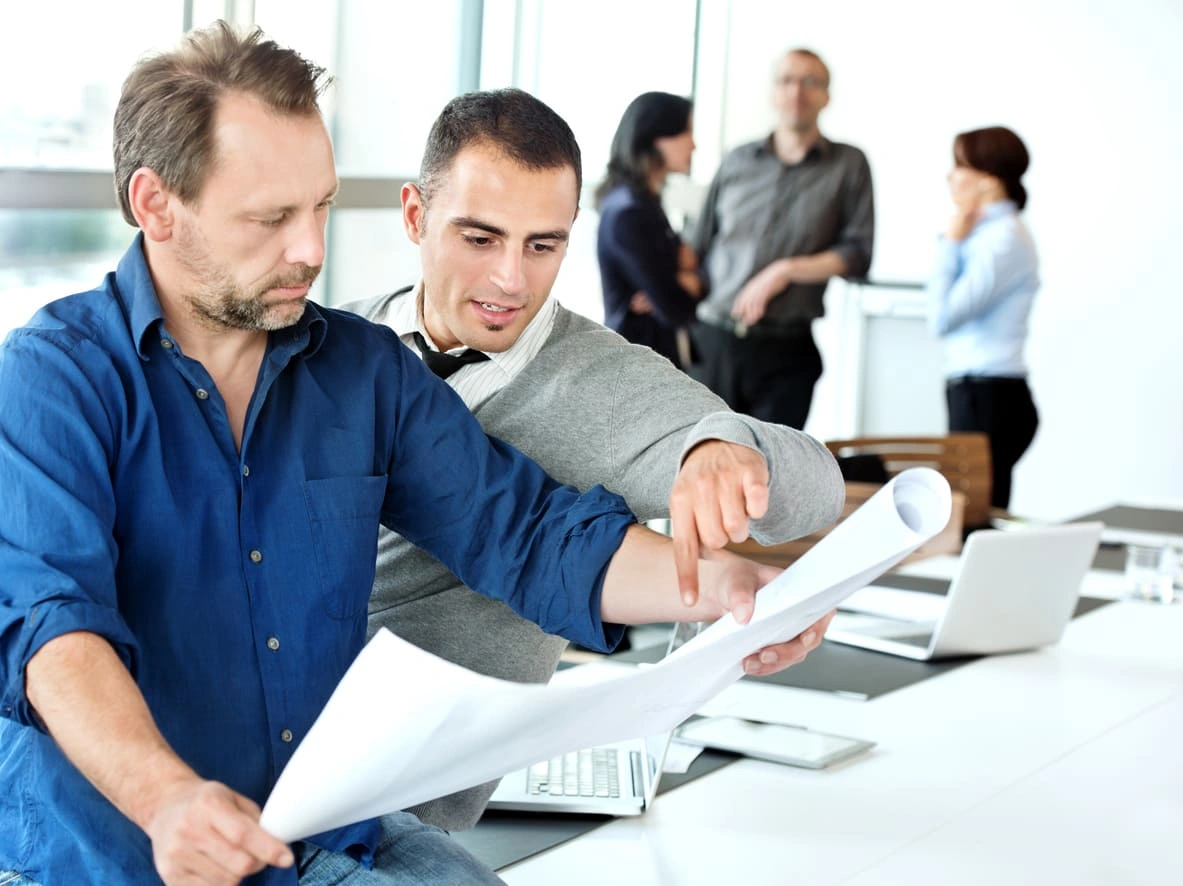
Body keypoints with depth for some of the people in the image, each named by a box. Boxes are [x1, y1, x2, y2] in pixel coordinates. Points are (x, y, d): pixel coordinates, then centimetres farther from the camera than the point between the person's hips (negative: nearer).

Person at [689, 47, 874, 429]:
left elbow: (857, 254, -1)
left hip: (786, 351, -1)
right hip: (713, 342, 2)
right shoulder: (737, 162, 11)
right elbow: (698, 251, 13)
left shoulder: (848, 165, 5)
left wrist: (785, 271, -11)